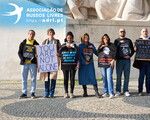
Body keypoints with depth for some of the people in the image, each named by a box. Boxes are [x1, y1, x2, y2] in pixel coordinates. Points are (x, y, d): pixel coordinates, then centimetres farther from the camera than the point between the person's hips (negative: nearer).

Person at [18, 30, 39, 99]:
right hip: (24, 63, 1)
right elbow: (19, 52, 6)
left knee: (33, 79, 0)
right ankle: (24, 93, 10)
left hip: (33, 63, -1)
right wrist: (23, 59, -10)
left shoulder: (36, 44, 9)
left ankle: (32, 93, 8)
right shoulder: (23, 43, 10)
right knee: (24, 79, 3)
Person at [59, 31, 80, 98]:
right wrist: (65, 46, -6)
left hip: (73, 65, -1)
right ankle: (66, 93, 9)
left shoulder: (75, 46, 7)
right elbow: (59, 53, -3)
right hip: (65, 65, 1)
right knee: (65, 79, 2)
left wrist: (78, 64, -6)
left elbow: (78, 56, 5)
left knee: (72, 79, 2)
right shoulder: (63, 46, 10)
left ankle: (71, 93, 9)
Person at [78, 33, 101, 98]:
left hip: (90, 63, 1)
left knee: (93, 77, -9)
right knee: (83, 78, 2)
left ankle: (96, 92, -9)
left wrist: (93, 48, -7)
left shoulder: (91, 45, 10)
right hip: (83, 64, 0)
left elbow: (96, 53, 11)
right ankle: (85, 92, 12)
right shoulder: (80, 45, 4)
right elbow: (79, 54, -3)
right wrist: (84, 61, -13)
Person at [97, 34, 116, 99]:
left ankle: (111, 93, -14)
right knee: (104, 78, 6)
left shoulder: (112, 45, 5)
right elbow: (97, 53, 11)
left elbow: (115, 52, -2)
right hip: (102, 64, 5)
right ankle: (106, 92, 15)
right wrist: (101, 47, -2)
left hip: (109, 64, -4)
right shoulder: (101, 46, 18)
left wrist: (113, 60, -11)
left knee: (109, 77, -13)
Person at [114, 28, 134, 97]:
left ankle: (126, 91, 8)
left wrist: (130, 55, -2)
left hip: (127, 60, 2)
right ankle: (118, 91, 4)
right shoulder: (117, 41, 10)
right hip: (119, 60, -2)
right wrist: (120, 42, -13)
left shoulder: (129, 40, 15)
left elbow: (132, 50, 15)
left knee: (127, 76, 2)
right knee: (118, 76, -2)